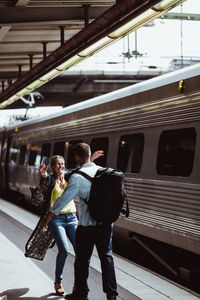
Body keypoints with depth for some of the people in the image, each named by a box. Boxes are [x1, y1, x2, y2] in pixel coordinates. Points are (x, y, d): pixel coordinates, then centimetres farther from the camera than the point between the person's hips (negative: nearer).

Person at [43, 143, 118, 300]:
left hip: (87, 225, -5)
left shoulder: (77, 177, -13)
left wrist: (47, 218, -2)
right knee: (106, 256, 12)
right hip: (106, 222, 5)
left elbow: (64, 199, -12)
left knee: (82, 259, 8)